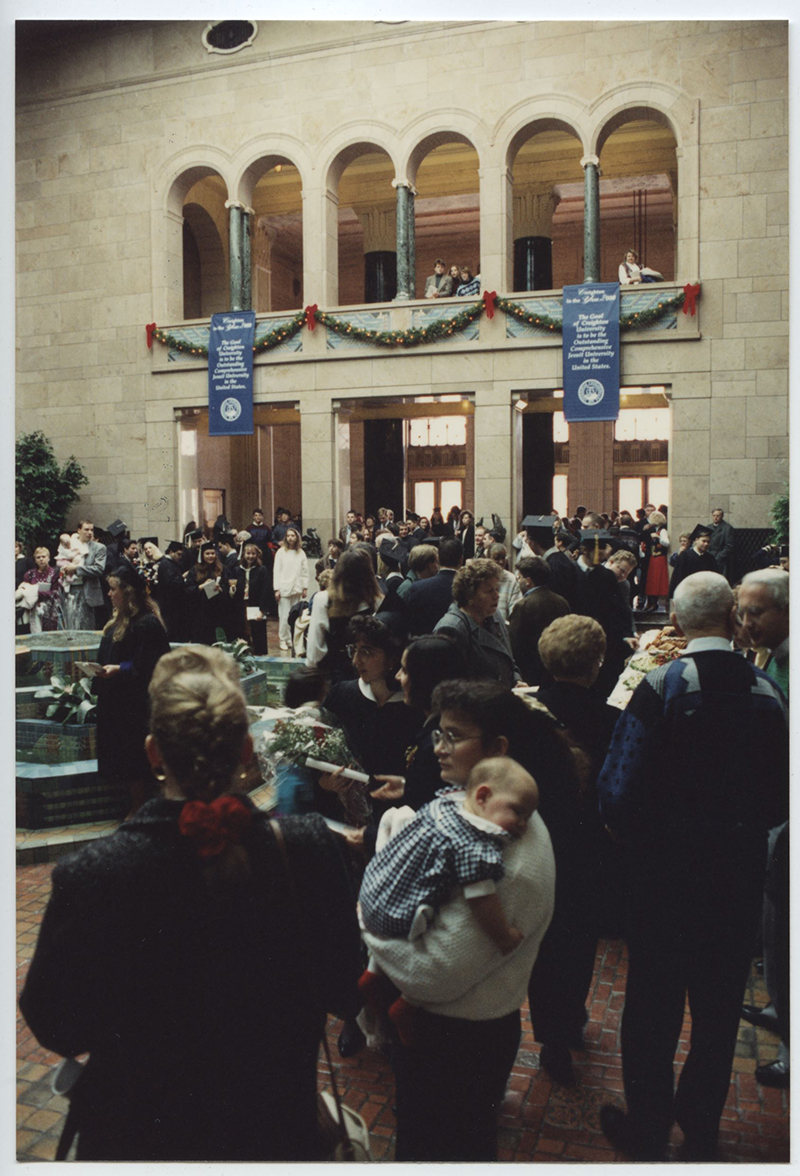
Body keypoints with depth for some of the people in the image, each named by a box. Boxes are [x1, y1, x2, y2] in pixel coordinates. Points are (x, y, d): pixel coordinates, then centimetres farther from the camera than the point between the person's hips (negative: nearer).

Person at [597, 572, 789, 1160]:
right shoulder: (768, 690, -8)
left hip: (667, 866, -4)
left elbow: (621, 789, -19)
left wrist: (638, 840, 1)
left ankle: (647, 1129, 31)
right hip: (741, 869, 4)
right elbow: (781, 799, 0)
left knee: (654, 1000, 13)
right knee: (720, 1001, 20)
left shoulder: (662, 686, -20)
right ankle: (701, 1126, 40)